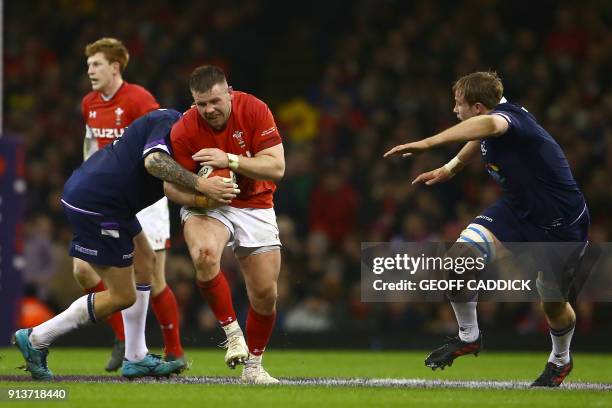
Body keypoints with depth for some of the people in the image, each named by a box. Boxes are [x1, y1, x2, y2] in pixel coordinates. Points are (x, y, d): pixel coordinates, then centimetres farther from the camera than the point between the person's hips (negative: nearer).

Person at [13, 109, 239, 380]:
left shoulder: (166, 119, 18)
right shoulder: (168, 122, -12)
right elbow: (153, 161, -33)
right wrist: (200, 185, -33)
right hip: (93, 204, -11)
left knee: (143, 270, 18)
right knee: (122, 296, -3)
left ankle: (135, 358, 22)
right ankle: (36, 340, 3)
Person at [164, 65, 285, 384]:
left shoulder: (254, 110, -16)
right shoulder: (184, 130, -17)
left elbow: (276, 167, -19)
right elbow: (172, 186, -11)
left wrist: (230, 160, -30)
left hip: (255, 206, 2)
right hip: (206, 207, -2)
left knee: (265, 294, -2)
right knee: (204, 254, -36)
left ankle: (253, 366, 22)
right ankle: (231, 331, -18)